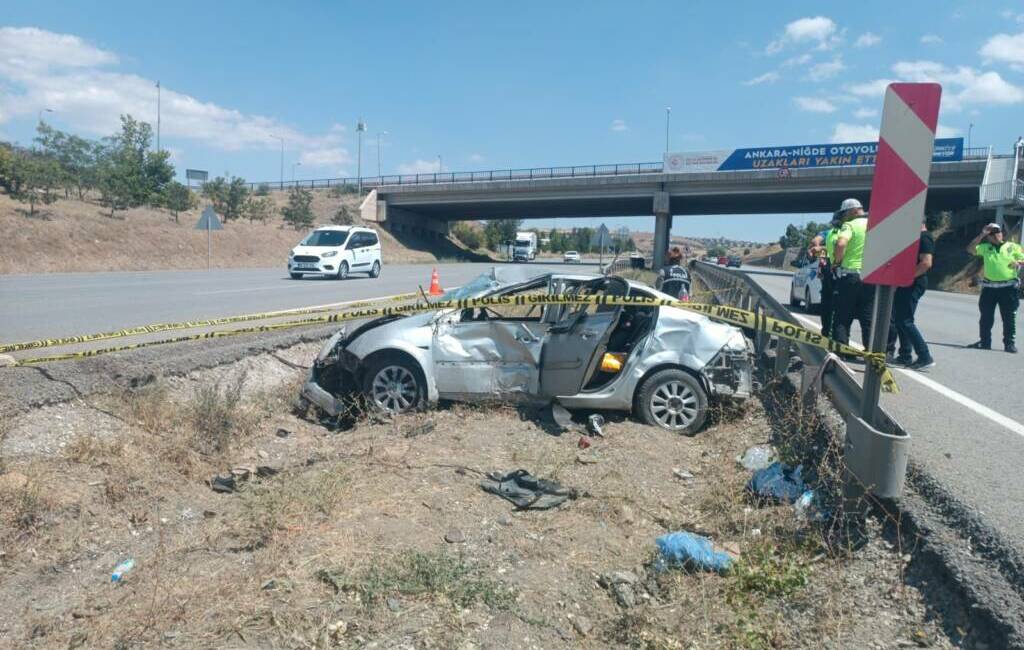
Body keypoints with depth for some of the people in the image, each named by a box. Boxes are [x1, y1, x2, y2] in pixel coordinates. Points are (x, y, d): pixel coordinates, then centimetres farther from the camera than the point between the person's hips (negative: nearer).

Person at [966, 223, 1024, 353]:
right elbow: (970, 249, -5)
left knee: (1009, 317, 1)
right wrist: (981, 234, -7)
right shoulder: (985, 247, 10)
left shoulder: (1013, 247, 7)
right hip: (989, 287, 2)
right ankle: (985, 342, 15)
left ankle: (1009, 343, 8)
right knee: (986, 317, 6)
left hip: (1008, 287, -2)